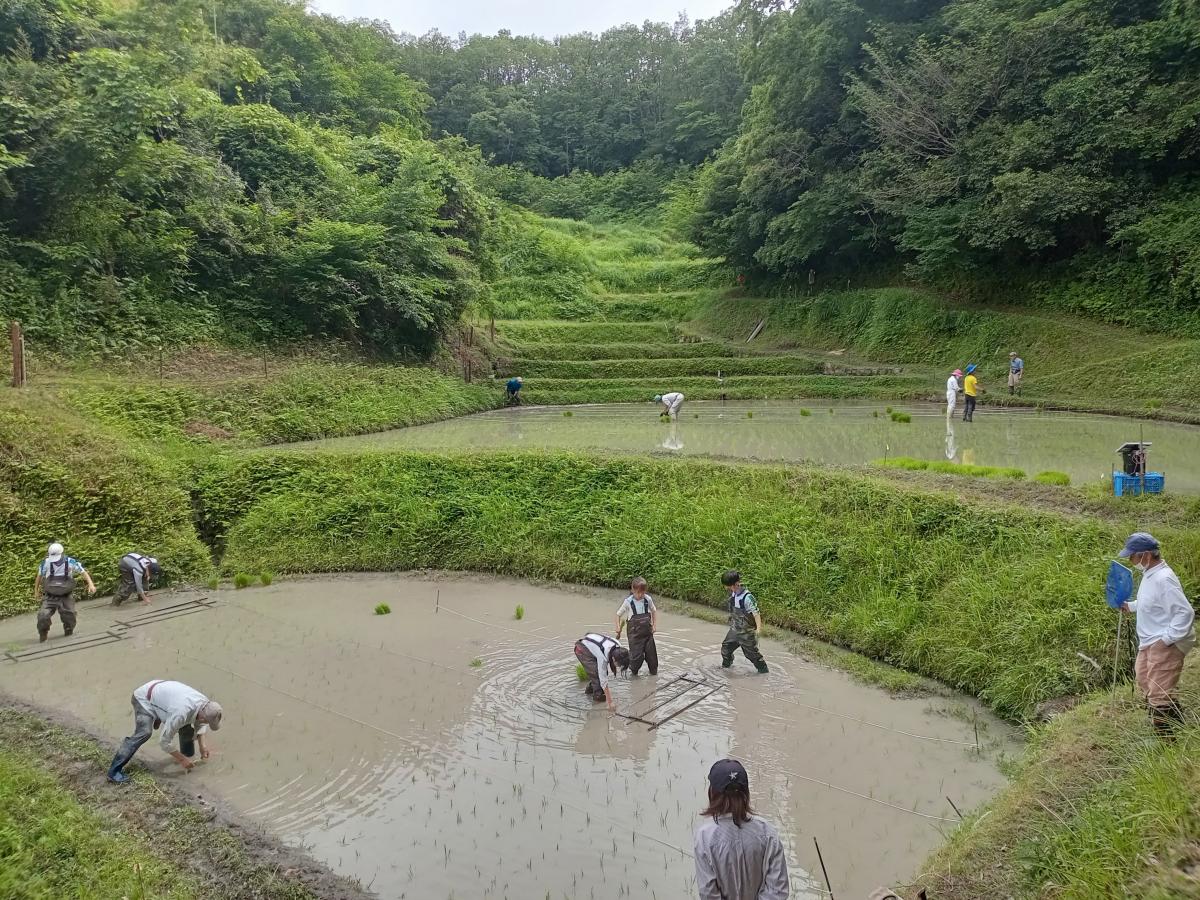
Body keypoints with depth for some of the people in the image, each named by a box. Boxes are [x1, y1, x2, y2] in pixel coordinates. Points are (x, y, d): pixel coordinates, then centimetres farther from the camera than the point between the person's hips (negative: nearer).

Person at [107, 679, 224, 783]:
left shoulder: (205, 703, -18)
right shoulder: (181, 713, -40)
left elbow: (200, 723, 7)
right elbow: (164, 741, -29)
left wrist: (202, 746, -1)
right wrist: (182, 759, -18)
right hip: (145, 698, -7)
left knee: (186, 727, 3)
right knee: (144, 733, -27)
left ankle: (188, 753, 32)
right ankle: (114, 772, -21)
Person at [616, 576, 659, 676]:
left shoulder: (648, 599, -4)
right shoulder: (628, 601, -10)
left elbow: (654, 611, 14)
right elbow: (618, 614, 0)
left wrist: (655, 625, 7)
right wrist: (618, 628, -11)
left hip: (647, 633, 3)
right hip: (635, 634, -3)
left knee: (651, 653, 8)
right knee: (637, 655, -6)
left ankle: (654, 671, 29)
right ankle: (633, 671, 20)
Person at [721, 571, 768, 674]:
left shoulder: (747, 597, -28)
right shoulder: (732, 593, -2)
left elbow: (756, 613, -31)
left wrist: (758, 628, -41)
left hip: (747, 633, -8)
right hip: (734, 630, 8)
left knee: (752, 654, 3)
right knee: (726, 648, 19)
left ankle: (764, 671, 21)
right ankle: (726, 665, 44)